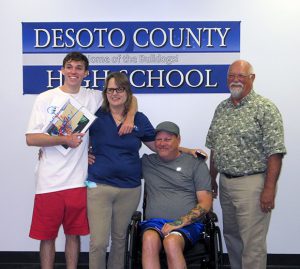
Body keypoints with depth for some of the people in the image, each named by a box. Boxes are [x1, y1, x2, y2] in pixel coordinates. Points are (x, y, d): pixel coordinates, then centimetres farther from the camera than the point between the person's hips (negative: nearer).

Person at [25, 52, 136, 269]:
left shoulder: (94, 98, 4)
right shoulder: (46, 98, 1)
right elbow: (31, 138, -4)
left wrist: (129, 117, -9)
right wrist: (63, 140, -17)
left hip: (78, 180, 1)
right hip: (49, 181, -1)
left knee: (74, 234, 12)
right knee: (47, 235, 8)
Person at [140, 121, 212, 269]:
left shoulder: (196, 163, 8)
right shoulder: (146, 162, 16)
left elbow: (205, 204, 3)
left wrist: (180, 222, -10)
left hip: (187, 224, -2)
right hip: (154, 222, 2)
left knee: (171, 242, -35)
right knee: (149, 239, -34)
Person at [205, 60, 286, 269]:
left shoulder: (265, 108, -9)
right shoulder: (222, 108, 12)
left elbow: (275, 152, -14)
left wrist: (269, 188, -18)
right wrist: (212, 179, 15)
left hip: (251, 184, -7)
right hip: (225, 183, 7)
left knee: (252, 243, -2)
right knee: (232, 237, 18)